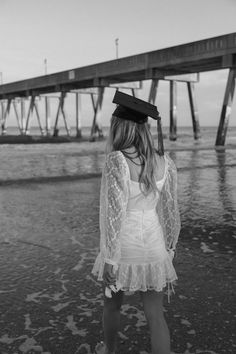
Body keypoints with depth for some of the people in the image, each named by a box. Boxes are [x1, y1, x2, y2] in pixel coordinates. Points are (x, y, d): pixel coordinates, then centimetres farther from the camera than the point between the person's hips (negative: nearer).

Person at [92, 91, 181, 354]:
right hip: (152, 247, 4)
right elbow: (170, 209, 3)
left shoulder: (116, 160, -20)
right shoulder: (165, 162, -4)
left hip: (123, 248, -3)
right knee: (155, 315, 11)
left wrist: (109, 259, -14)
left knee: (112, 304, 24)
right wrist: (170, 246, 17)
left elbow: (115, 213, -21)